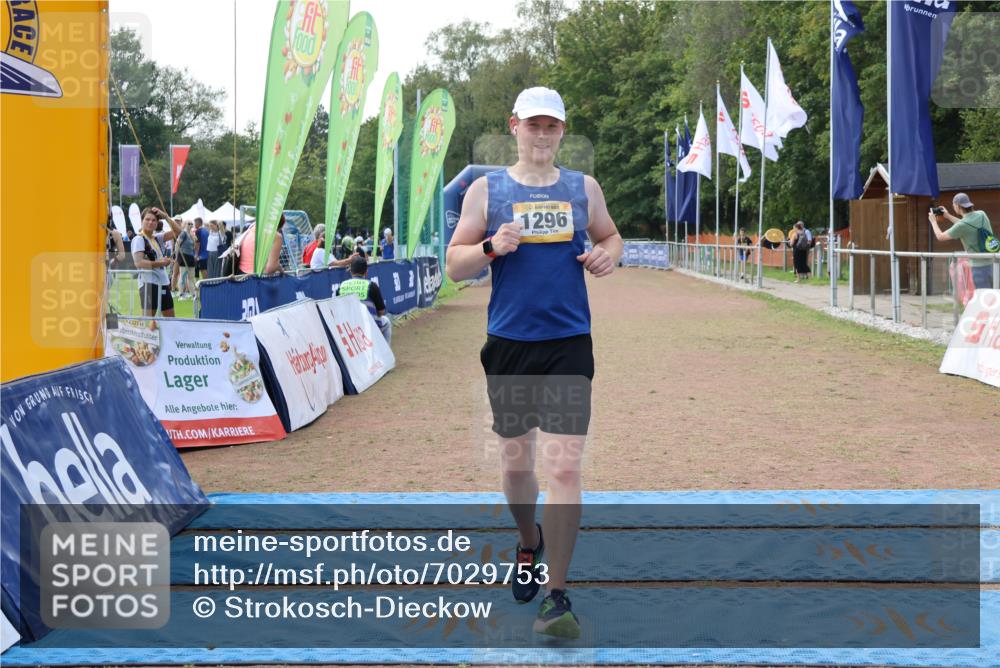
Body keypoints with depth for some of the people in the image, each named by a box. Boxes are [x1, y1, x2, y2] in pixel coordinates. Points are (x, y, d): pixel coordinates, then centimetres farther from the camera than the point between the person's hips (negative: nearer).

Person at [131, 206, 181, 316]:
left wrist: (165, 216, 3)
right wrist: (159, 263, -21)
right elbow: (138, 263, -18)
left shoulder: (157, 238, 15)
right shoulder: (138, 239, -6)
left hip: (164, 283, 8)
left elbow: (177, 231, 10)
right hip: (149, 283, -8)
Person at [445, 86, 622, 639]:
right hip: (508, 343, 1)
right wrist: (491, 247, -16)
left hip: (569, 344, -1)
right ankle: (529, 545, 42)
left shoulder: (583, 188, 8)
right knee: (516, 461, 13)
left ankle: (555, 596, -4)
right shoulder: (485, 189, 4)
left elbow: (610, 236, 22)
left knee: (564, 467, -10)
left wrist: (607, 256, -1)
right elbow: (454, 265, 4)